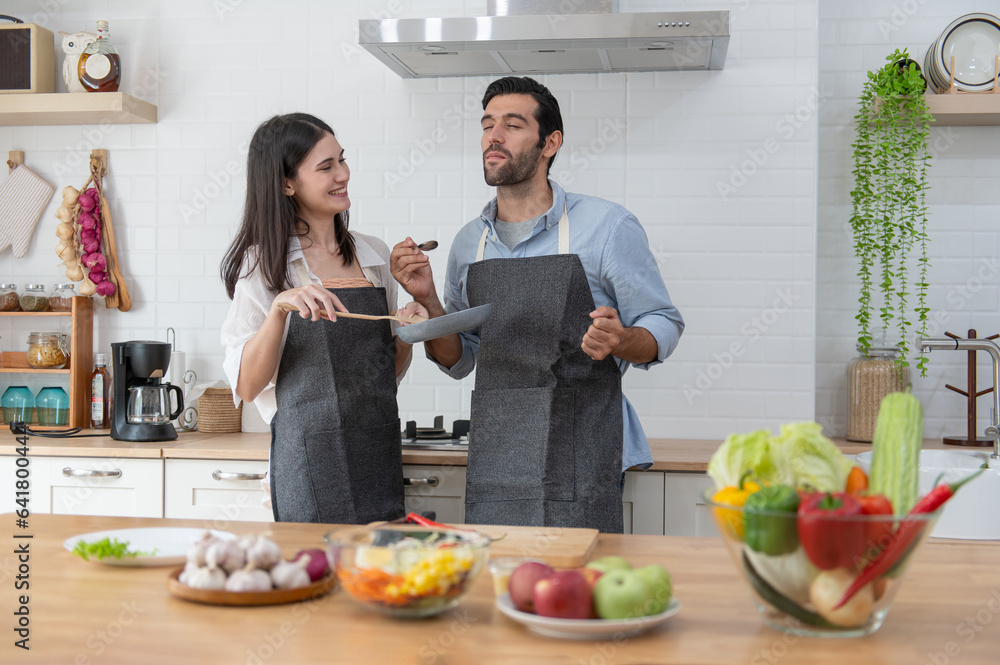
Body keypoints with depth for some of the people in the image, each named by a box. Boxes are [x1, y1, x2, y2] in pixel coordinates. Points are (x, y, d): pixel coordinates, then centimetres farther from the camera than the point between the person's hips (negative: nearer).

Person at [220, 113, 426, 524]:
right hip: (310, 466, -4)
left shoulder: (375, 255, 10)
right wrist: (280, 309, -20)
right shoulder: (264, 265, -3)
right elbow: (247, 387, -7)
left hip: (379, 460, 5)